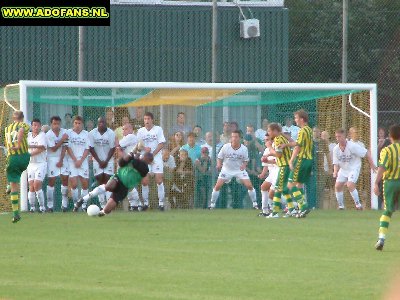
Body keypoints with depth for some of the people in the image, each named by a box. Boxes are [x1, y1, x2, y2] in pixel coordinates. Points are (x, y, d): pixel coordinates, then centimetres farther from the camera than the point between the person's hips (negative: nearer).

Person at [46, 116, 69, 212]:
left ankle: (64, 204, 3)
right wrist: (62, 140, -15)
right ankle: (50, 205, -1)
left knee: (65, 179, -4)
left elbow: (64, 147, -5)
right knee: (51, 181, -4)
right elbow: (53, 149, -12)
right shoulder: (48, 135, -9)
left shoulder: (64, 132, -3)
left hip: (62, 158, 2)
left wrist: (61, 160, -11)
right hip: (52, 158, -2)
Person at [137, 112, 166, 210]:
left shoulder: (158, 129, 1)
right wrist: (144, 148, -13)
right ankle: (145, 202, 5)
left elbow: (161, 144, -4)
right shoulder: (141, 131, 9)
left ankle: (161, 203, -4)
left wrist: (153, 154, -13)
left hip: (156, 157, -2)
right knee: (145, 181, -4)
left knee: (159, 180, -9)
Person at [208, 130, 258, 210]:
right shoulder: (225, 147, -14)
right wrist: (219, 164, -24)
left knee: (249, 186, -11)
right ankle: (212, 204, 4)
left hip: (239, 170, 0)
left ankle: (255, 203, 6)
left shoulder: (244, 149, -11)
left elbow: (246, 160, 3)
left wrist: (244, 165, -18)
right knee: (217, 186, -11)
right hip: (226, 169, 0)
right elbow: (220, 158, -3)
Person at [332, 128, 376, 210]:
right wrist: (335, 172, -17)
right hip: (343, 169, 6)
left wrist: (372, 164, -14)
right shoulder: (336, 149, -5)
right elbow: (336, 163, 2)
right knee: (337, 186, -3)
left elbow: (366, 153, -15)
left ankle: (358, 204, -10)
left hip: (354, 168, -6)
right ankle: (341, 206, 14)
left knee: (350, 185, -23)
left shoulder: (352, 146, -21)